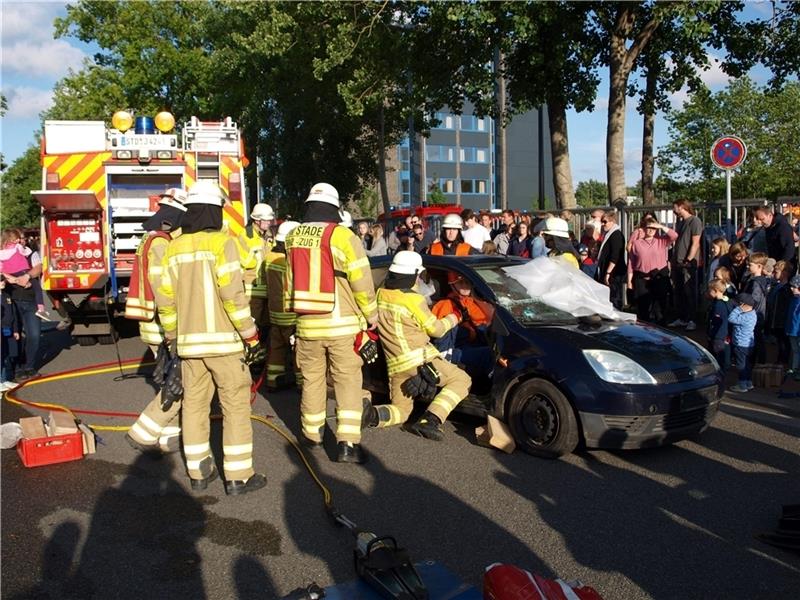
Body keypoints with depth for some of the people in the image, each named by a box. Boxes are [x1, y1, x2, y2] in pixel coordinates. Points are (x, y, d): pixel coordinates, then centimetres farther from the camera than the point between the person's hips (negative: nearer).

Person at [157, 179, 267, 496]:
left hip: (189, 341, 6)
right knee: (235, 405, 3)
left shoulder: (175, 247, 6)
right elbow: (232, 294, -18)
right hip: (223, 339, -5)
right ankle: (238, 476, 7)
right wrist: (251, 335, -12)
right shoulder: (222, 242, -10)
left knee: (194, 404, 14)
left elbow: (165, 297, 7)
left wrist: (172, 336, 18)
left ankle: (198, 472, 23)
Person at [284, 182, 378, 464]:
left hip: (307, 324, 4)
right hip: (342, 324, -4)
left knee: (312, 378, 18)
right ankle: (347, 443, -1)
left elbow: (290, 280, 12)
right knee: (347, 380, 3)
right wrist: (371, 315, 2)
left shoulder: (293, 237, 4)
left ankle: (311, 434, 31)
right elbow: (361, 282, -11)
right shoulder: (342, 236, -12)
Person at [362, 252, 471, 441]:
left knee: (401, 410, 20)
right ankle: (430, 421, -12)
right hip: (420, 361, -6)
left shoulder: (380, 294, 7)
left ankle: (373, 414, -13)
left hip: (395, 366, 7)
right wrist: (453, 318, 16)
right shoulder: (412, 299, -11)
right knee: (462, 379, 6)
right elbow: (436, 329, -1)